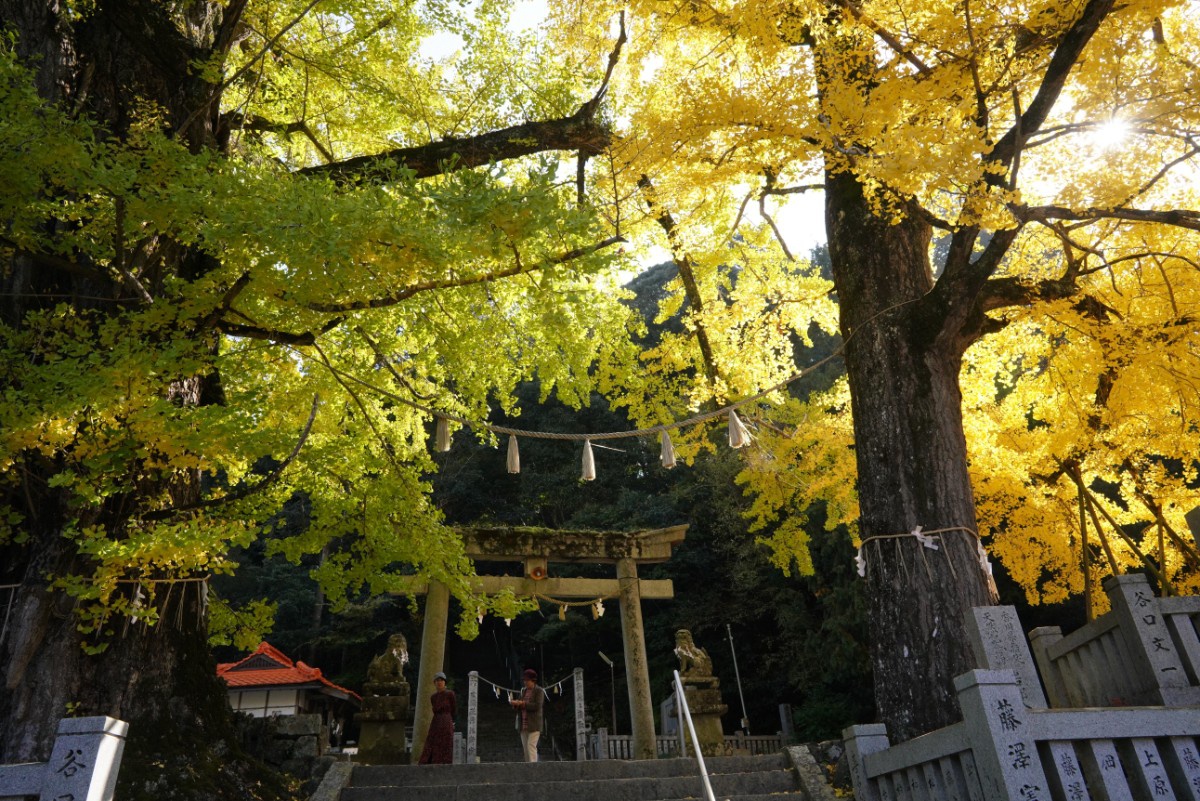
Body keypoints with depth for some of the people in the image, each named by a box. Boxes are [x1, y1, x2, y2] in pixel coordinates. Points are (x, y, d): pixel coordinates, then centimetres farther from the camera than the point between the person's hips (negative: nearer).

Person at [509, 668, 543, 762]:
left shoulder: (539, 691, -4)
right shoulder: (524, 691, 16)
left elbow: (537, 706, -16)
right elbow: (519, 707, 14)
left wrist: (523, 703, -21)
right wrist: (515, 704, -8)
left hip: (534, 724, -6)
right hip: (523, 724, 6)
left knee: (531, 746, -15)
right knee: (525, 747, 4)